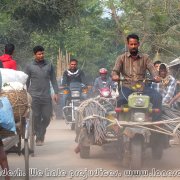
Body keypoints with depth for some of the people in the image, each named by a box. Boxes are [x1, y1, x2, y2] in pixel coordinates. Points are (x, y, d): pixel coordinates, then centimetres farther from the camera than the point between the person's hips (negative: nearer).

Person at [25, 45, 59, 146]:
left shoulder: (49, 65, 9)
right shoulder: (30, 66, 4)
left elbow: (53, 80, 10)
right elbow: (26, 82, 7)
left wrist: (56, 92, 2)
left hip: (46, 96, 2)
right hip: (34, 96, -2)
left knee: (47, 117, 1)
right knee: (36, 118, -2)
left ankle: (41, 133, 23)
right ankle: (39, 138, 5)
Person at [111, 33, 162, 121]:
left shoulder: (145, 58, 16)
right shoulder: (121, 58, 13)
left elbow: (152, 68, 2)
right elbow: (115, 70, 1)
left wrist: (156, 76, -23)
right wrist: (115, 75, -26)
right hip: (127, 87, -2)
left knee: (158, 97, -24)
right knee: (121, 100, -34)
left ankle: (156, 120, -17)